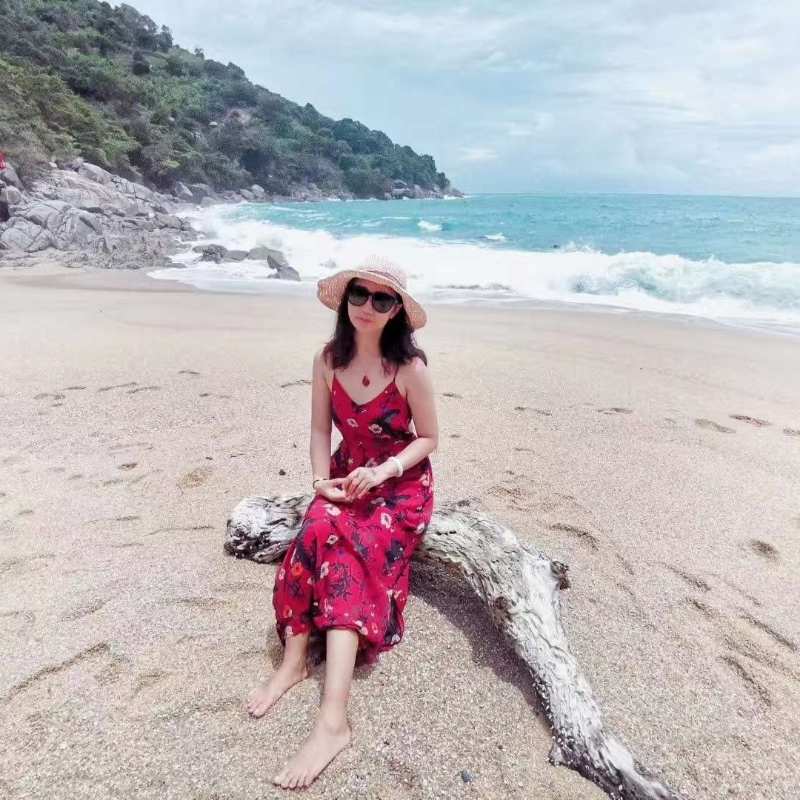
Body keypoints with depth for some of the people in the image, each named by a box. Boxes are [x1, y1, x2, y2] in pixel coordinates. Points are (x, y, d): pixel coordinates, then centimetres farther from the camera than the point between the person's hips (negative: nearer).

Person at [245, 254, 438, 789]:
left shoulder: (410, 367, -17)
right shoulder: (329, 360, -5)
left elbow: (429, 438, -8)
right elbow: (321, 430, 3)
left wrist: (382, 472, -21)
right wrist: (322, 479, -12)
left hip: (401, 485, -4)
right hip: (347, 479, 4)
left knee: (345, 548, -28)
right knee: (319, 533, -28)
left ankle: (333, 719, -31)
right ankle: (294, 660, -18)